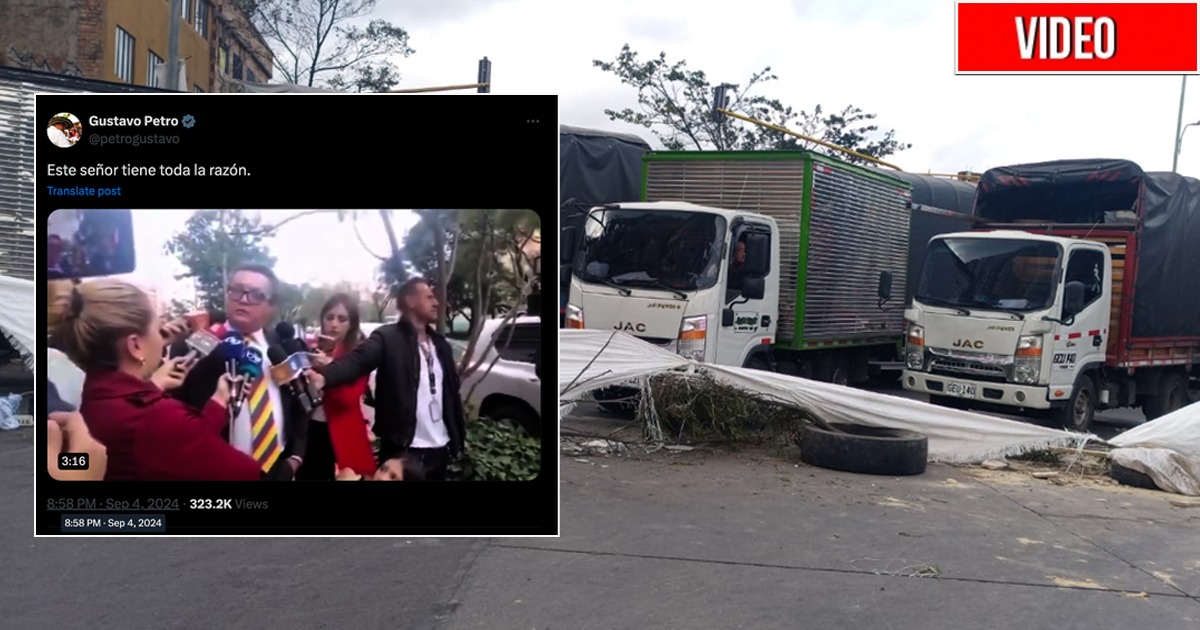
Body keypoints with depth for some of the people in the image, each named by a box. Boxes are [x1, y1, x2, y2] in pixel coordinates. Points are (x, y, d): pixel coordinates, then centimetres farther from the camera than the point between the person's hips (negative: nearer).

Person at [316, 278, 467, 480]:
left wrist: (459, 436, 10)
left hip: (440, 448, 6)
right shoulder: (387, 338, -6)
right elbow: (355, 361, -21)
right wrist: (322, 376, -41)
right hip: (404, 449, -6)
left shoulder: (440, 344, 13)